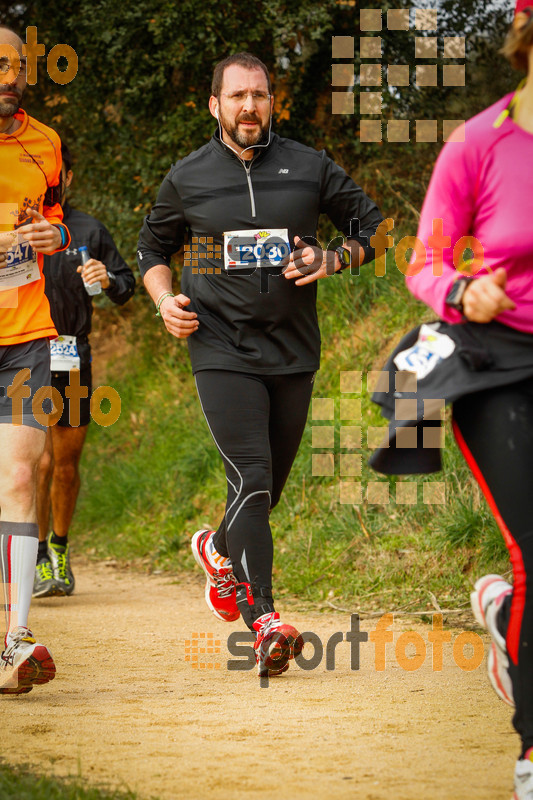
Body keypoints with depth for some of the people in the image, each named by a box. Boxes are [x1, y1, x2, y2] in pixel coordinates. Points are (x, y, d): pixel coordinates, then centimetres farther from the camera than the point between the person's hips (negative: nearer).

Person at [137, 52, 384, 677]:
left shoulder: (310, 169, 5)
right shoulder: (187, 179, 4)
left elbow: (373, 227, 13)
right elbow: (152, 247, 19)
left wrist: (332, 260, -7)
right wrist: (165, 300, 0)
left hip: (294, 351, 3)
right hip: (222, 350, -3)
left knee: (270, 486, 12)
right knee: (250, 480, -17)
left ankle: (219, 549, 45)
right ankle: (264, 623, -23)